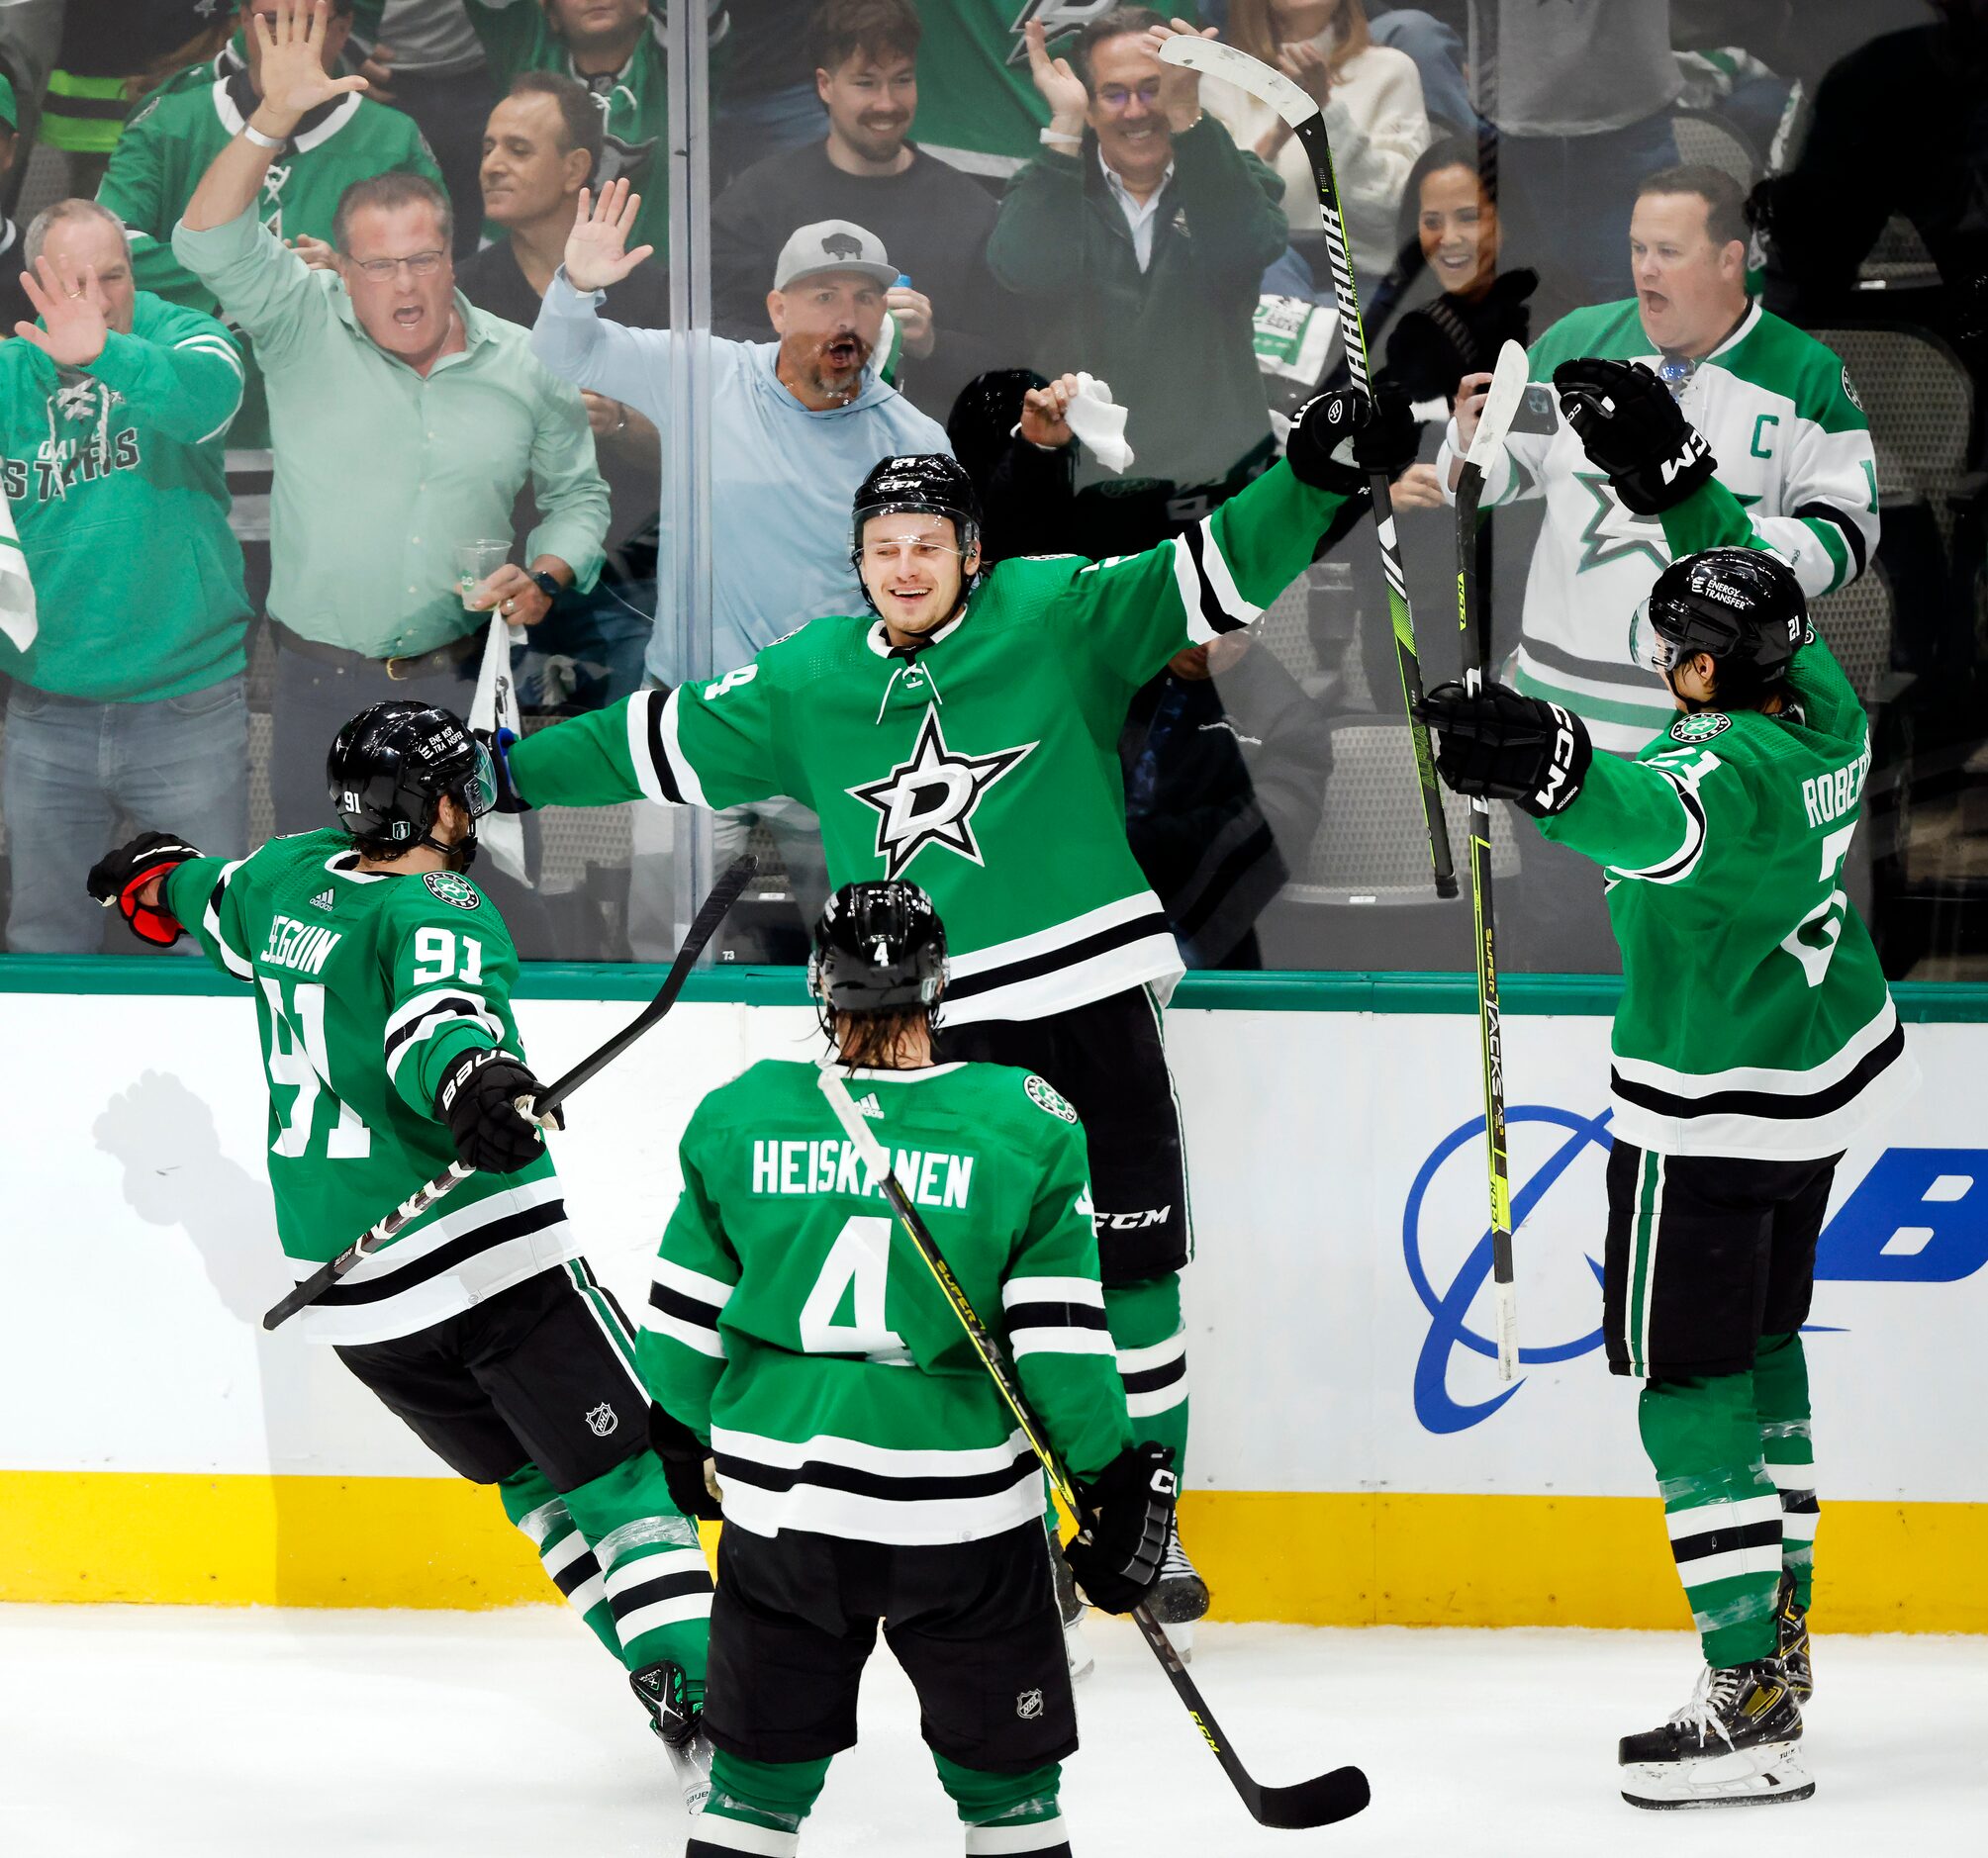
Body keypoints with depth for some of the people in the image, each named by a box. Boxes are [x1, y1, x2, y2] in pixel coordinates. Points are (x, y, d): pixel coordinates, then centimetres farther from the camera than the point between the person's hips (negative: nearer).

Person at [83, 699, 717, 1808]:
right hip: (484, 1255, -8)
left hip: (344, 1282, 8)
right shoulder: (440, 912, -12)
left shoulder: (292, 878, 11)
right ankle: (707, 1714, -15)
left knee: (534, 1479, 18)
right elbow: (437, 1015, -33)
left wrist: (148, 879, 55)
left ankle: (673, 1688, 13)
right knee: (623, 1475, -4)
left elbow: (198, 904, 32)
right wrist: (474, 1081, -54)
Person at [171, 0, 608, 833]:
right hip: (322, 684, -1)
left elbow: (577, 495, 16)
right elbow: (211, 244, -17)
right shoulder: (304, 330, -2)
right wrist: (274, 119, -28)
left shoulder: (521, 367, 5)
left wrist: (545, 577, -5)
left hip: (461, 678, 1)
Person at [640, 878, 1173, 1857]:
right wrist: (1116, 1473, 3)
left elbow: (686, 1326, 7)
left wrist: (685, 1433, 24)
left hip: (778, 1508, 2)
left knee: (759, 1776, 14)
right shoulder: (1025, 1125, -7)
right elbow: (1060, 1342, -8)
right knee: (1006, 1778, 12)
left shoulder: (741, 1116, 0)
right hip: (963, 1514, -2)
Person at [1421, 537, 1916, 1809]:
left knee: (1691, 1389, -7)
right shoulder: (1823, 713, -3)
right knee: (1761, 1345, 23)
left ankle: (1753, 1704, -13)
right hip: (1829, 1077, 9)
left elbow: (1660, 828, -53)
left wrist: (1554, 773, -69)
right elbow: (1752, 582, 17)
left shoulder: (1728, 765, -28)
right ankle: (1782, 1631, 32)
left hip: (1711, 1120, -9)